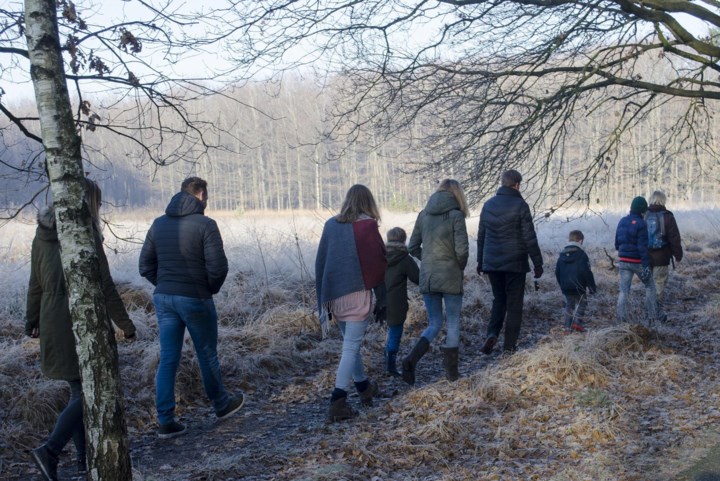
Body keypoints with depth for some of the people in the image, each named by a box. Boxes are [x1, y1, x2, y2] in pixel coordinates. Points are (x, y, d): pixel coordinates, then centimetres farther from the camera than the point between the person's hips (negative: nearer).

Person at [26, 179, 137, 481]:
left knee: (79, 391, 16)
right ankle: (50, 450, -13)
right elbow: (104, 286, -13)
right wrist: (125, 325, -5)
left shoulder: (43, 235, 7)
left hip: (53, 323, 7)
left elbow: (36, 283, 15)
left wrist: (32, 320, 26)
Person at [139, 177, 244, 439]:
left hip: (163, 298, 5)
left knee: (168, 360, 7)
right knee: (207, 356, 12)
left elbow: (146, 265, 7)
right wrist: (211, 289, 2)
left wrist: (166, 286, 11)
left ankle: (165, 422, 7)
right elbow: (217, 267, -16)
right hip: (195, 300, -5)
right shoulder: (205, 224, -12)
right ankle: (222, 405, 32)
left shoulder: (159, 224, 6)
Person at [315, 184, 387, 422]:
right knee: (351, 347, -4)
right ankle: (338, 402, -12)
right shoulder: (367, 226, -8)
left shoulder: (331, 225, 7)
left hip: (333, 295, 6)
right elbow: (378, 262, -6)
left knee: (350, 343, 20)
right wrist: (381, 295, 7)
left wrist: (323, 296, 17)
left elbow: (320, 262, 11)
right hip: (358, 294, -5)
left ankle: (364, 387, 36)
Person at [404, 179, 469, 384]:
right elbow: (461, 250, -14)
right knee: (453, 324, 11)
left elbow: (413, 248, 7)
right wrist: (461, 267, 5)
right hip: (450, 277, -4)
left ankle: (411, 359, -9)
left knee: (434, 324, 13)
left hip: (427, 277, 4)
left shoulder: (424, 215, 5)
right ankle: (451, 371, 16)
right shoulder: (455, 215, -9)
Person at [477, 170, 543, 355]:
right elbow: (530, 238, -10)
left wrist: (480, 261, 24)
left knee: (499, 300, 18)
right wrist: (538, 263, -3)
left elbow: (481, 236, 15)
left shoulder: (488, 205, 8)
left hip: (492, 263, 5)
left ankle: (492, 334, -3)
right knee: (514, 304, 5)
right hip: (515, 263, -5)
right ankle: (509, 345, 6)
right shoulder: (520, 205, -10)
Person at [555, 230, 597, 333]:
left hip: (565, 287, 5)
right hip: (579, 287, -5)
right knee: (581, 304, 8)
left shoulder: (562, 255, 7)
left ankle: (568, 326, 12)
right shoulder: (581, 255, -11)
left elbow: (557, 272, 13)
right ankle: (578, 322, -10)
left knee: (569, 305, 15)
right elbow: (586, 272, -14)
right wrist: (592, 287, -6)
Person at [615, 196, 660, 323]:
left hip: (623, 261, 5)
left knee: (624, 290, 5)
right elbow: (643, 246, -19)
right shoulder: (641, 224, -15)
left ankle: (621, 318, -4)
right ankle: (653, 316, 14)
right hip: (637, 262, -5)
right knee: (650, 286, 15)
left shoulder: (622, 221, 5)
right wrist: (646, 265, -18)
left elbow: (617, 242, 13)